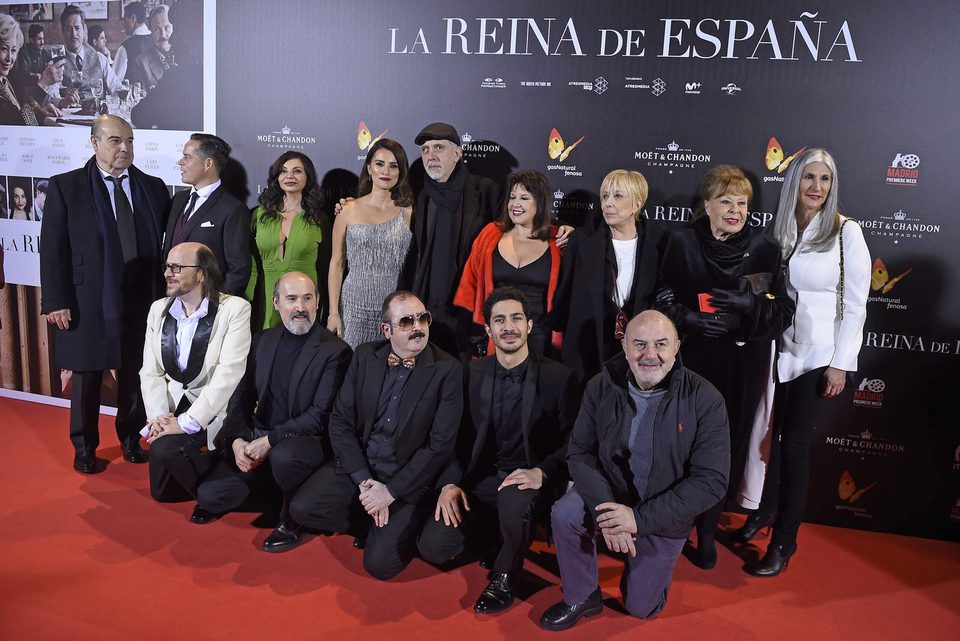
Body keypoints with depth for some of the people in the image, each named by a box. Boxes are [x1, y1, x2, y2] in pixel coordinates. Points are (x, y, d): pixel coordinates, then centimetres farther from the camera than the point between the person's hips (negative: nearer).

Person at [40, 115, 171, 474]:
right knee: (86, 378, 10)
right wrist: (56, 302, -8)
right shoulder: (65, 187, -1)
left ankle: (130, 438, 31)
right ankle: (84, 447, 28)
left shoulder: (153, 187, 6)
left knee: (135, 375, 11)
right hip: (87, 303, -2)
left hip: (141, 303, 2)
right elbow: (52, 249, -3)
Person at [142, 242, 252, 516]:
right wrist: (159, 416, -12)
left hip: (213, 412, -6)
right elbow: (150, 372, 4)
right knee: (162, 491, 10)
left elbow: (228, 374, -22)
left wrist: (185, 422, -24)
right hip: (173, 407, 6)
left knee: (165, 449, -28)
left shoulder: (235, 309, -15)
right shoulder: (159, 309, 5)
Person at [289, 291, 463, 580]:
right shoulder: (365, 356, 0)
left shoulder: (448, 370, -12)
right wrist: (364, 481, -12)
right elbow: (340, 421, -1)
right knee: (302, 508, -16)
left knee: (380, 563, -17)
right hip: (358, 467, 4)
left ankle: (401, 530, 17)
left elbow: (441, 445, -14)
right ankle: (371, 524, 9)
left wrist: (391, 491, -16)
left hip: (408, 479, -4)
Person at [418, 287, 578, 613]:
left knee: (513, 499, -38)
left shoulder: (558, 377, -6)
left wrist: (541, 472, -22)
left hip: (529, 479, -3)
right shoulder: (472, 373, 2)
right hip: (480, 477, 3)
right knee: (433, 547, -14)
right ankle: (497, 539, 18)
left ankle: (504, 574, -5)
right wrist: (450, 484, -11)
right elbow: (456, 436, 4)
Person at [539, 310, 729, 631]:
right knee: (564, 515, -28)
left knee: (641, 607, 8)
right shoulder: (602, 386, -14)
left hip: (664, 517, -1)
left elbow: (711, 481, -22)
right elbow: (579, 453, -9)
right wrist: (605, 508, -26)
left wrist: (640, 518, -27)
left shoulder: (705, 399, -22)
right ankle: (582, 598, 0)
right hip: (609, 496, 2)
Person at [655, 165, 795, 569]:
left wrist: (751, 305, -19)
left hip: (745, 365, 1)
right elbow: (663, 298, 3)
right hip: (694, 361, -1)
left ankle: (707, 531, 22)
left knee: (728, 445, 4)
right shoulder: (682, 243, -1)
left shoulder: (765, 248, 1)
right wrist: (690, 318, -16)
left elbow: (783, 309, 1)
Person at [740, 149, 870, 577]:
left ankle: (784, 541, 17)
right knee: (770, 434, 12)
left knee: (795, 444, 1)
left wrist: (840, 364, -11)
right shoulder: (779, 230, 3)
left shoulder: (846, 231, -8)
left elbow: (856, 304, -8)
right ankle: (765, 510, 37)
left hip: (820, 357, -4)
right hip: (780, 349, 4)